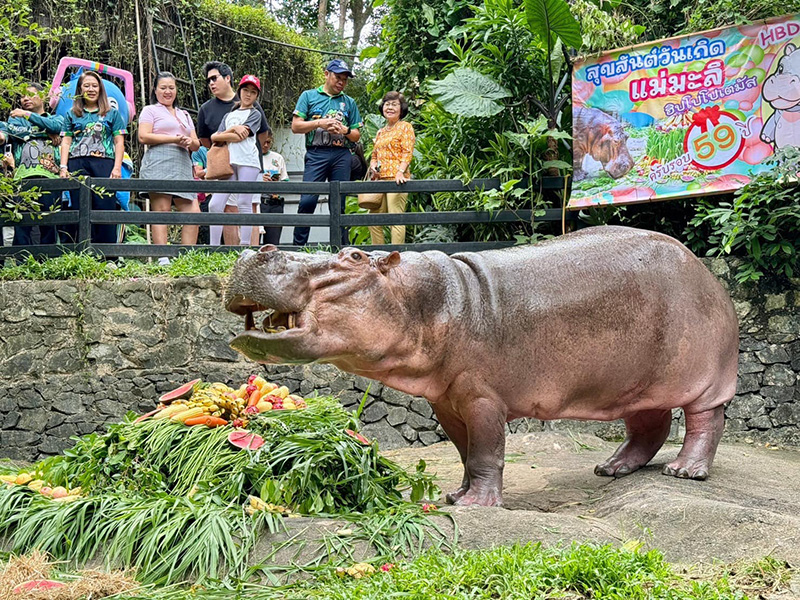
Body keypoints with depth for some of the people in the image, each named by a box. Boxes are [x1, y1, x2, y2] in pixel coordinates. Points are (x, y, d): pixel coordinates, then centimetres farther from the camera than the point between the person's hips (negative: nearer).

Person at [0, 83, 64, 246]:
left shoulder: (55, 118, 23)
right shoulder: (15, 119, 27)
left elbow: (55, 126, 0)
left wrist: (27, 115, -3)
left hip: (49, 176, 0)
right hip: (23, 175, 1)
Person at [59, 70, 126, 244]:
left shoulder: (112, 113, 14)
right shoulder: (72, 114, 18)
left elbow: (119, 142, 8)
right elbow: (66, 142, 12)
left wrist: (117, 168, -4)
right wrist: (63, 167, -1)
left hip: (104, 164, -1)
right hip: (77, 166, 1)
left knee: (105, 207, -9)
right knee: (79, 210, -2)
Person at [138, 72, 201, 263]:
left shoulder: (185, 115, 30)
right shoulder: (150, 111, 12)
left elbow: (197, 144, 26)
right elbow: (143, 137, -4)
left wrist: (189, 142, 0)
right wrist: (174, 139, -9)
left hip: (183, 166, 6)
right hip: (159, 164, -6)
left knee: (193, 212, -6)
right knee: (162, 210, -12)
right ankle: (162, 259, -17)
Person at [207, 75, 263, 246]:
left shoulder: (255, 114, 12)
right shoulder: (229, 115, 26)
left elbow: (240, 137, -5)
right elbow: (215, 137, 11)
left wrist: (224, 135, 6)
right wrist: (234, 129, -1)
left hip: (247, 161, -5)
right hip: (228, 162, 5)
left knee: (244, 204, -8)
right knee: (215, 204, -5)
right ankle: (214, 247, -2)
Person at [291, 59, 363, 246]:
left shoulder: (349, 102, 19)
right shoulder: (309, 96, 12)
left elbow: (356, 136, 17)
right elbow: (296, 126, 4)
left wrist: (345, 130, -4)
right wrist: (319, 123, -8)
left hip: (342, 155, 3)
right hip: (316, 153, -3)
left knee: (338, 204, 2)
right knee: (307, 200, -13)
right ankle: (298, 246, -10)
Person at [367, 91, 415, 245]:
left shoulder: (405, 127, 4)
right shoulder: (380, 132, 24)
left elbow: (407, 153, -6)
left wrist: (400, 172, -20)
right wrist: (373, 166, 5)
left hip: (396, 179, -7)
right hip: (379, 179, 7)